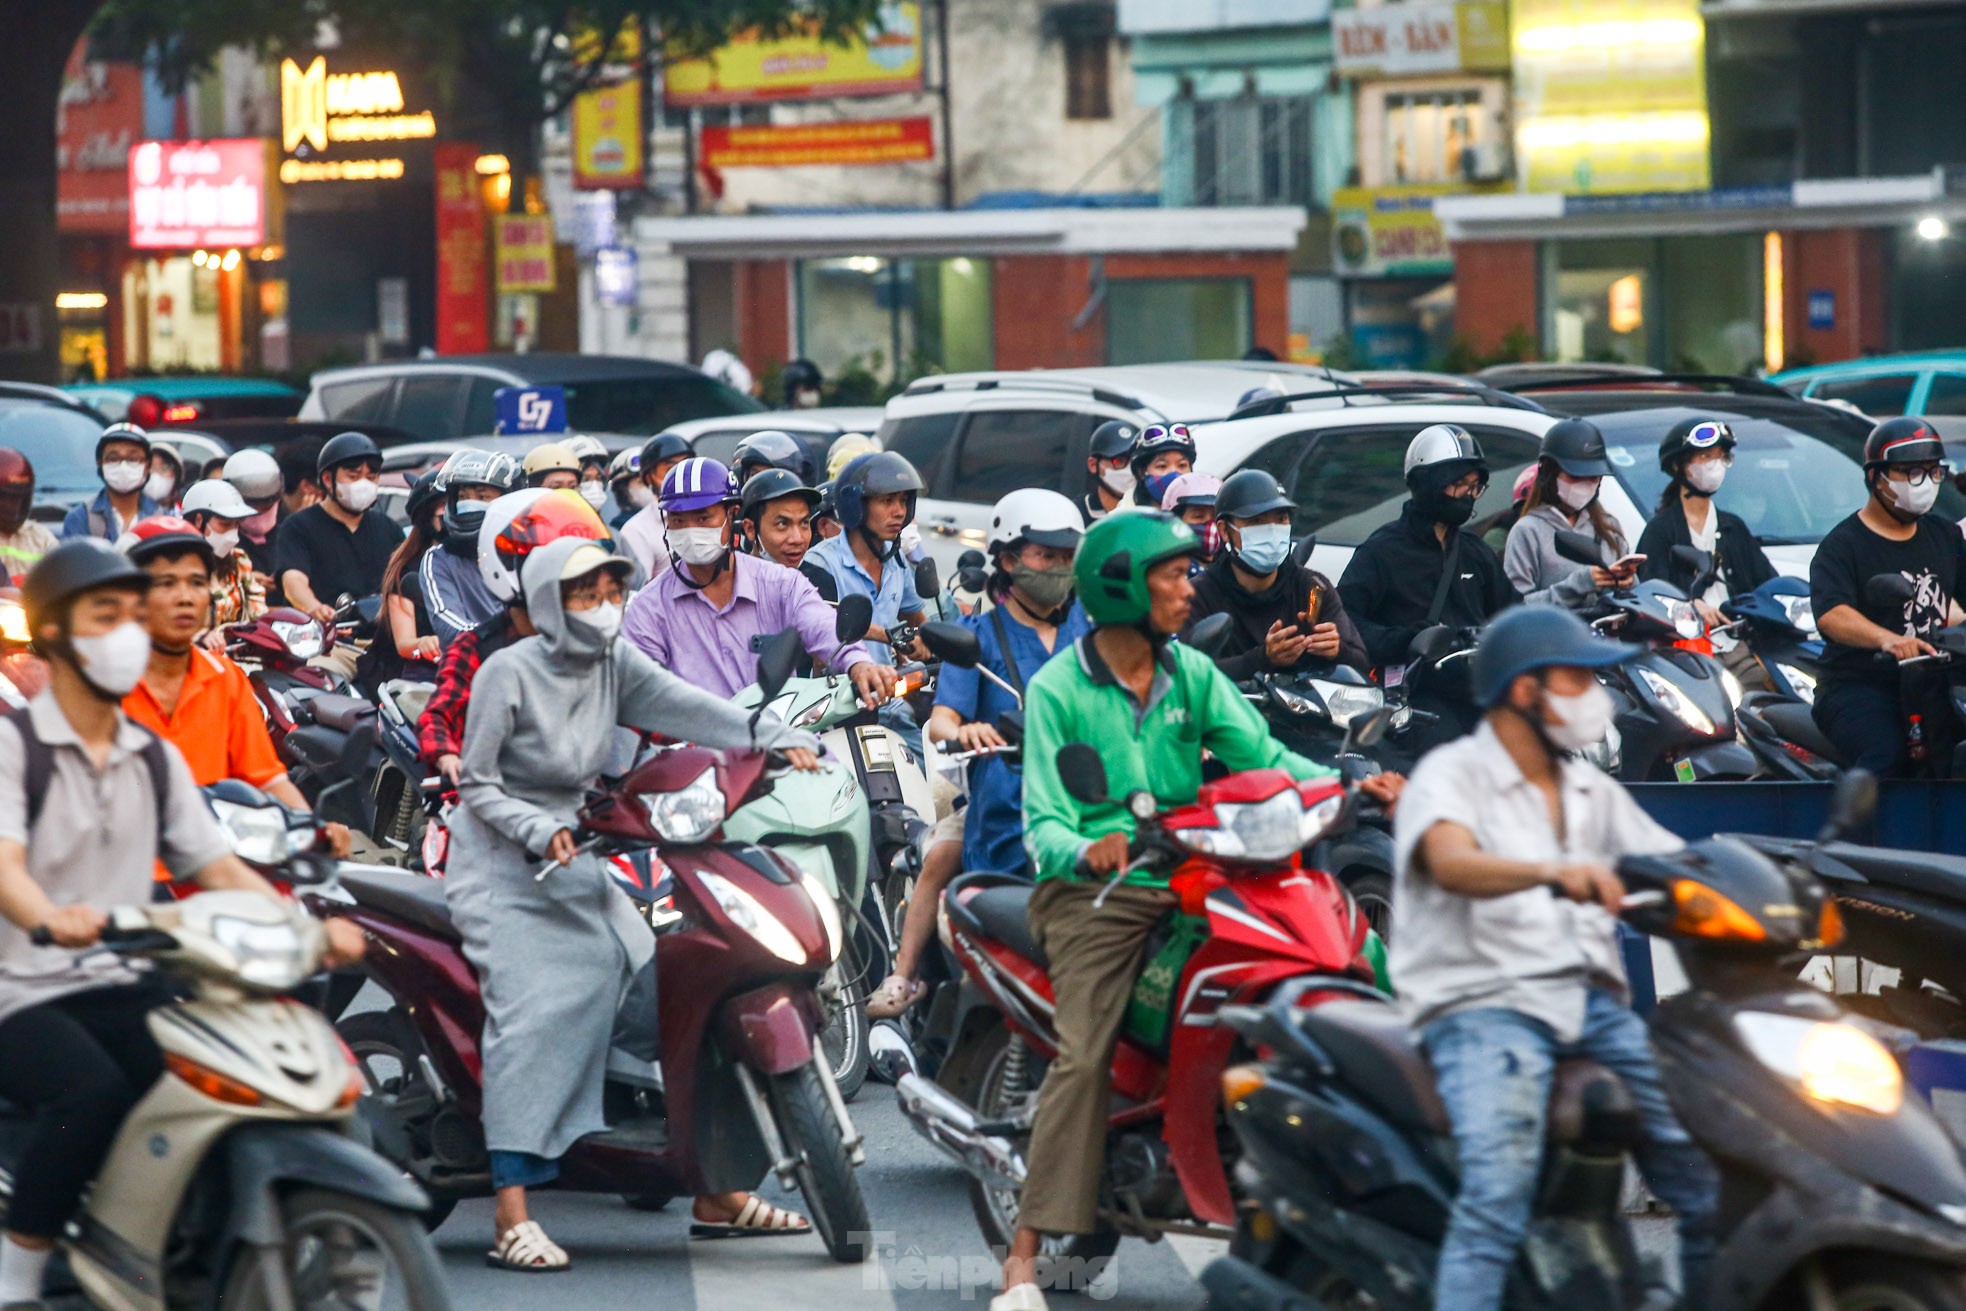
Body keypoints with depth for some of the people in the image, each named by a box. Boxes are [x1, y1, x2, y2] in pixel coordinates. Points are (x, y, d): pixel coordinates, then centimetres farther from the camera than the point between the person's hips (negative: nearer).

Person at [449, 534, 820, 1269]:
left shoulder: (613, 664, 3)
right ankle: (512, 1218, -31)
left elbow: (683, 705, -12)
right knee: (536, 1010, -25)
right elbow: (479, 786, -11)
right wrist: (540, 831, -27)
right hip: (502, 868, -7)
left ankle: (717, 1195, 12)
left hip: (576, 862, 7)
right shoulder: (508, 673, -13)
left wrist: (775, 738, -27)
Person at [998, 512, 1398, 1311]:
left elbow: (1261, 757, 3)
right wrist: (1085, 852, -31)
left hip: (1194, 878, 4)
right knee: (1083, 1057, -22)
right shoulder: (1057, 691, -2)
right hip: (1097, 889, -4)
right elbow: (1044, 821, -8)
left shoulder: (1194, 674, 12)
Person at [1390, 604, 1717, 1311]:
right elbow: (1452, 862, -21)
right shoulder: (1452, 774, 1)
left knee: (1714, 1178, -7)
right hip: (1486, 1005, -6)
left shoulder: (1594, 793, 23)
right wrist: (1553, 872, -40)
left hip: (1595, 1006, 6)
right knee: (1500, 1182, -30)